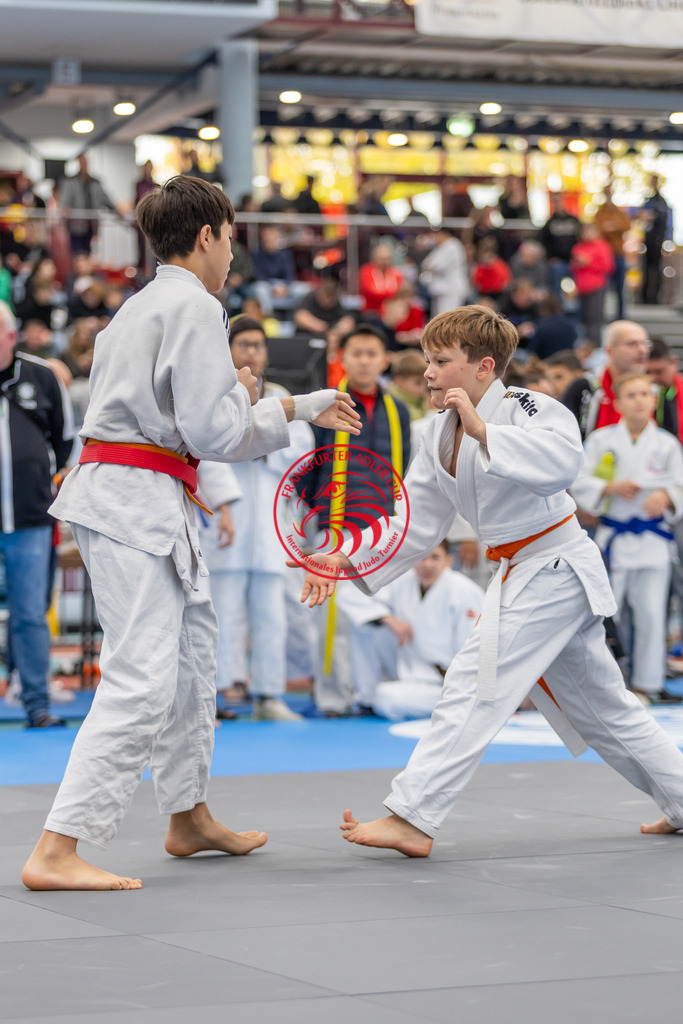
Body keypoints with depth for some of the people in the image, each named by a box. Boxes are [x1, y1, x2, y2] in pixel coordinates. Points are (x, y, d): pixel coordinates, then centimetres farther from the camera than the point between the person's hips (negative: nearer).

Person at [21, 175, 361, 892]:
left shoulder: (144, 305, 20)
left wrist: (305, 408, 29)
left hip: (115, 495, 11)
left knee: (191, 646, 22)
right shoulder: (194, 308, -11)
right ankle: (56, 852, -18)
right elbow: (215, 432, -17)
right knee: (141, 679, -14)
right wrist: (246, 396, 4)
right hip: (137, 501, -11)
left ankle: (189, 819, 36)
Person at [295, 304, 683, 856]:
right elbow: (416, 526, 9)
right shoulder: (440, 434, 8)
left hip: (555, 568, -9)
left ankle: (412, 819, -15)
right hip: (525, 575, 10)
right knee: (600, 704, 18)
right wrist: (346, 559, -2)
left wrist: (483, 430, -37)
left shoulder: (526, 408, -16)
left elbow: (563, 461, -37)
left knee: (475, 681, -15)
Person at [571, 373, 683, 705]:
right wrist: (611, 488, -14)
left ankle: (646, 683, 10)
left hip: (653, 539, 1)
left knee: (650, 613, 0)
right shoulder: (601, 440, 2)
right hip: (613, 537, -1)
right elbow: (579, 482, 0)